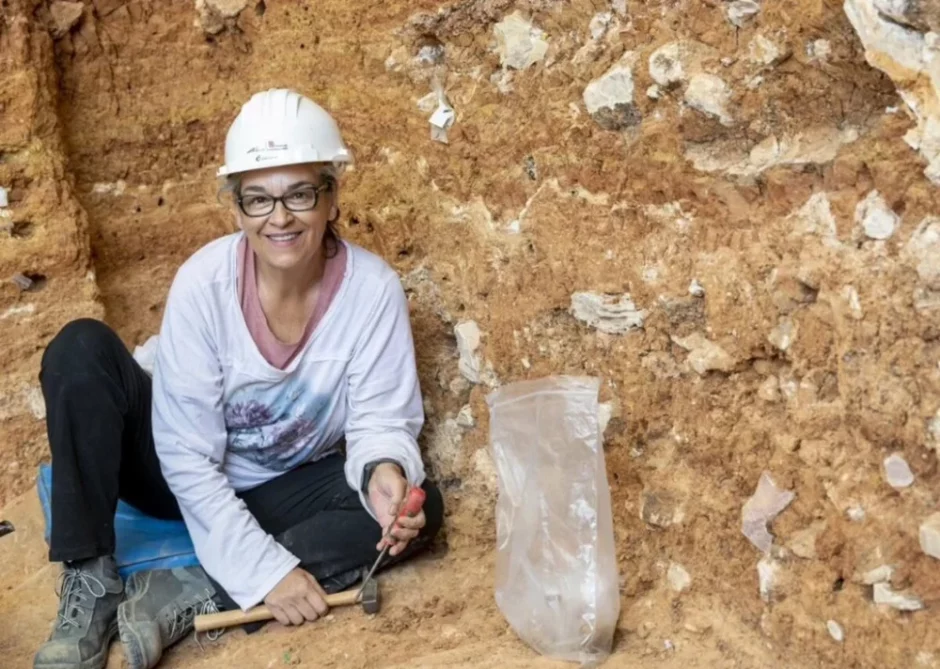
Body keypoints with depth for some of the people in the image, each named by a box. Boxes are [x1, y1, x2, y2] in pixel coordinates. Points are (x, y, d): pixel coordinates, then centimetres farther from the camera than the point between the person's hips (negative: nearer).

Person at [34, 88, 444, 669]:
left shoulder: (373, 287, -20)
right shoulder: (204, 282, -23)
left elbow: (382, 418, -16)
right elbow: (187, 457, -22)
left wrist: (384, 470, -42)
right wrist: (265, 567, -30)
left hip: (284, 490, 2)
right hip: (192, 482, -1)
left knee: (417, 506, -25)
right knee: (82, 349, -23)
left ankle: (186, 596, -27)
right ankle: (91, 589, -20)